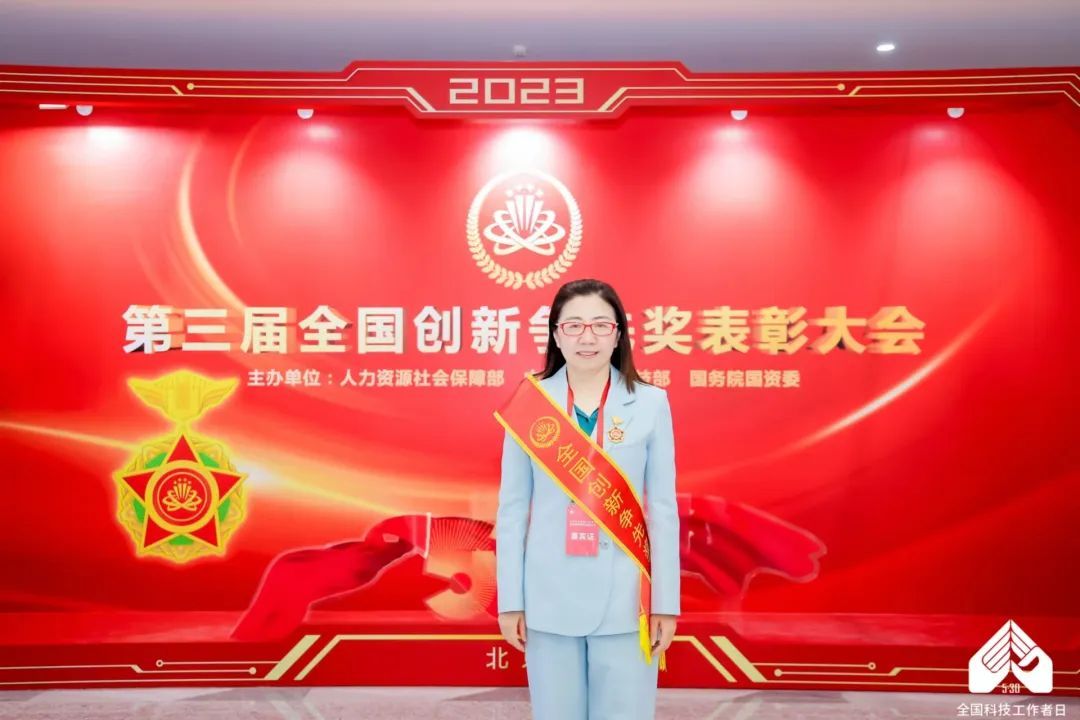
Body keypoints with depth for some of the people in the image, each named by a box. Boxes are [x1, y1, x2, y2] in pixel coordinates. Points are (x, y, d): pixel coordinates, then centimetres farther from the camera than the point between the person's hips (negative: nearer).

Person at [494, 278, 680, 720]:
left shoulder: (650, 403, -2)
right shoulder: (530, 405, -1)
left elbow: (662, 508, 0)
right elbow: (512, 508, 1)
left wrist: (666, 601, 0)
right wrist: (510, 599, 1)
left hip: (624, 599, 0)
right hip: (550, 598, 1)